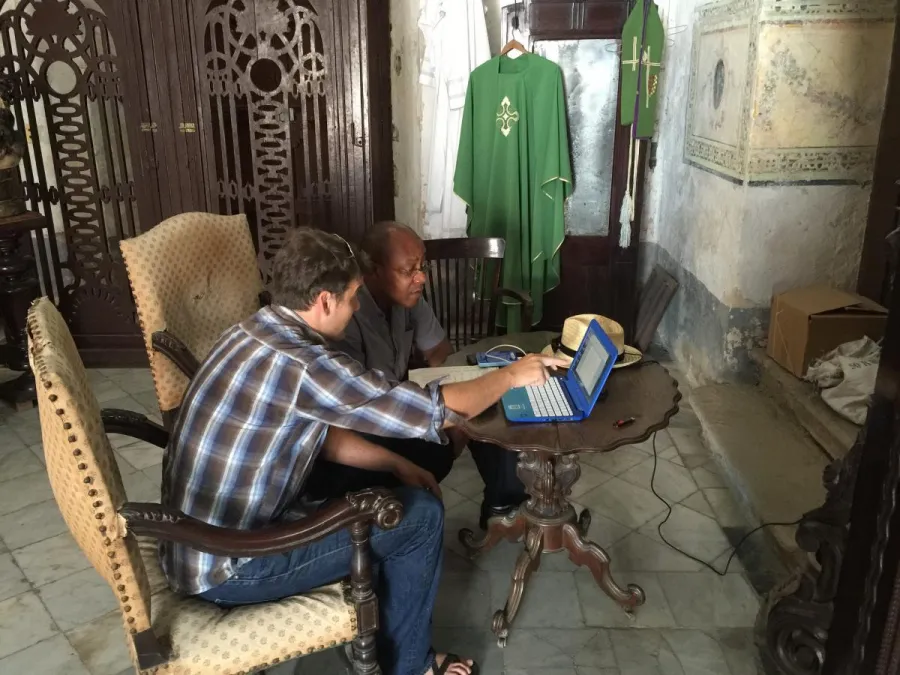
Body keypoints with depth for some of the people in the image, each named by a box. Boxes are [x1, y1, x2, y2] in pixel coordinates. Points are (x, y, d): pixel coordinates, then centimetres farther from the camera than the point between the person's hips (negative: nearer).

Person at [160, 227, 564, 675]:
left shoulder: (257, 333, 2)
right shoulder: (301, 364, -28)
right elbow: (440, 411, -22)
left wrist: (396, 465, 5)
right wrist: (511, 376, -5)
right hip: (224, 569, -9)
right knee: (421, 515, -4)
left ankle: (389, 638, 32)